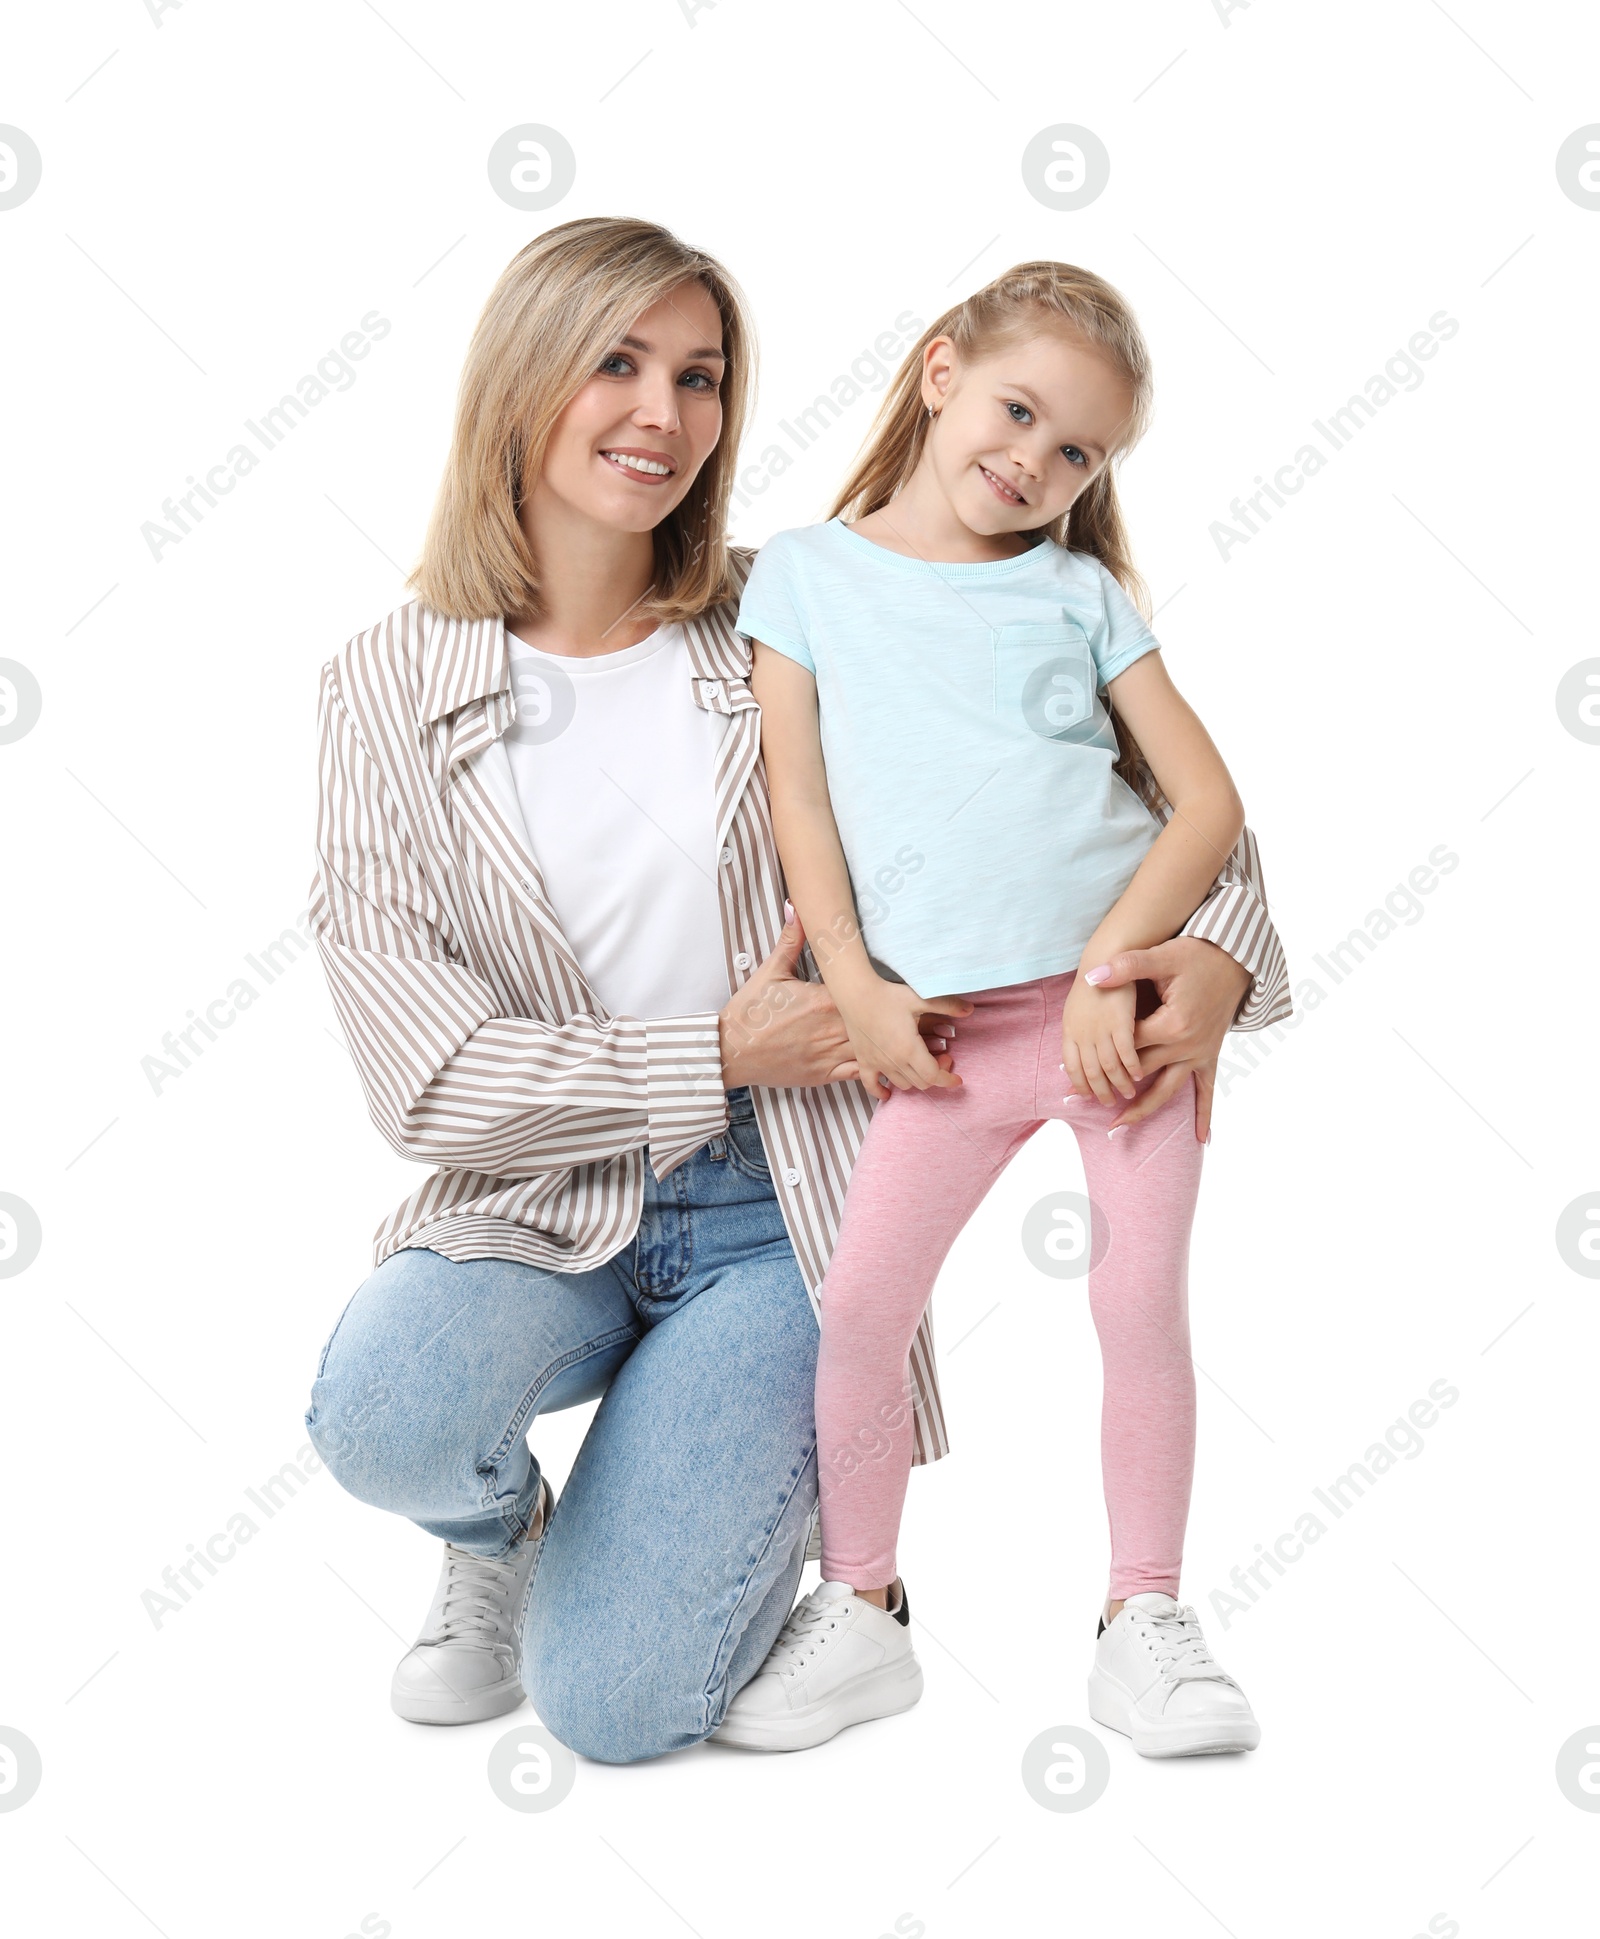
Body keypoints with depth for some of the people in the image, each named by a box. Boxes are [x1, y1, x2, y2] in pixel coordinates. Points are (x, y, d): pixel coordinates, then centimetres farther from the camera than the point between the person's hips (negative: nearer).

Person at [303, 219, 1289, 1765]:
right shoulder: (390, 684, -3)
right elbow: (419, 1068, -9)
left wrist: (1219, 943, -17)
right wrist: (716, 1057, -15)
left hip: (769, 1221, 0)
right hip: (535, 1206, 1)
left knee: (614, 1705, -15)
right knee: (384, 1420, -33)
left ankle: (750, 1477, 21)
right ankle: (499, 1528, 7)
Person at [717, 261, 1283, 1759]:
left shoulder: (1078, 593, 9)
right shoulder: (807, 572, 9)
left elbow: (1209, 800, 3)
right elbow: (797, 792, 3)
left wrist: (1114, 966, -10)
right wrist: (855, 987, -7)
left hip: (1122, 988, 1)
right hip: (949, 1022, 0)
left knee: (1144, 1301, -2)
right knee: (857, 1307, -6)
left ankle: (1144, 1618, 13)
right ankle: (862, 1610, 13)